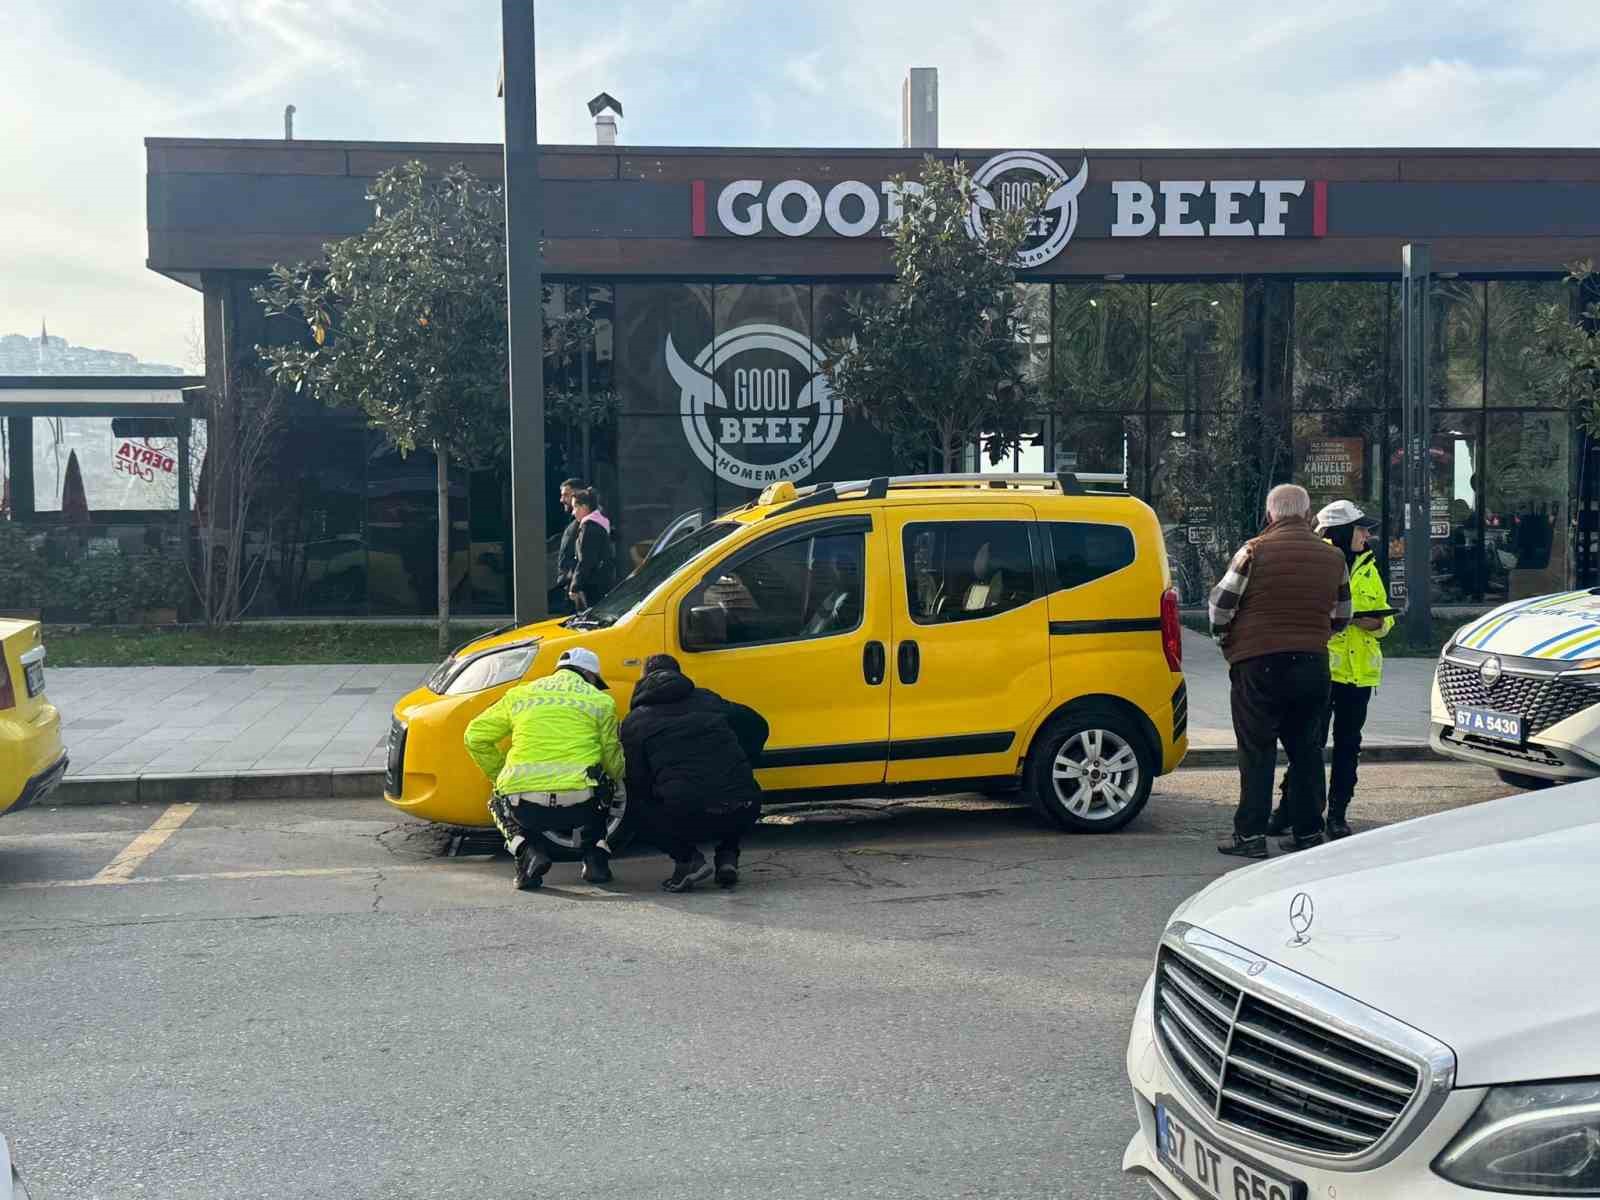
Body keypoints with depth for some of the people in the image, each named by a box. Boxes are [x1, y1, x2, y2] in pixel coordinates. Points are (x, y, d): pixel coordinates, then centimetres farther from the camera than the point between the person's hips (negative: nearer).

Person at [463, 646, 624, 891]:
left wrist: (501, 777, 29)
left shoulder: (520, 694, 18)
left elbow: (476, 737, 18)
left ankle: (527, 852, 6)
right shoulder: (600, 701, 13)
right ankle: (595, 856, 15)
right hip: (579, 806, 0)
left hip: (527, 808, 0)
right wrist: (612, 780, 37)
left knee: (498, 803, 35)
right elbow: (613, 762, 13)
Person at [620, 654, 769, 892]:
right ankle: (727, 857, 18)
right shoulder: (707, 699, 23)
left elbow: (637, 783, 12)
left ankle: (688, 859, 4)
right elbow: (756, 725, 27)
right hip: (744, 812, 4)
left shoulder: (635, 720, 13)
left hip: (687, 818, -4)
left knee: (637, 803, 23)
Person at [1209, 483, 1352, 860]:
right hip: (1313, 664, 4)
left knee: (1257, 751, 1)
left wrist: (1225, 641, 12)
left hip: (1259, 662, -4)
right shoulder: (1333, 557, 9)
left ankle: (1250, 833, 1)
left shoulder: (1255, 551, -7)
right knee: (1305, 748, 13)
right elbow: (1342, 617, 17)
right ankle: (1307, 831, 16)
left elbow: (1221, 604, -6)